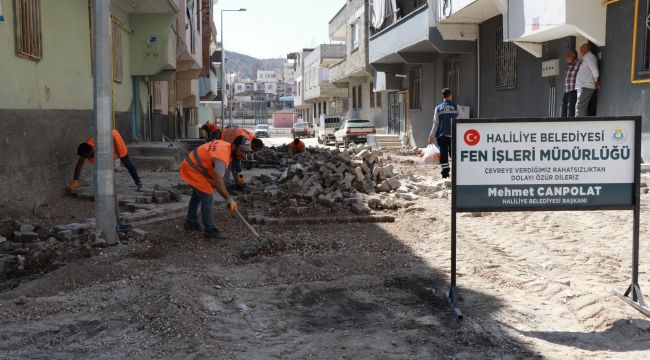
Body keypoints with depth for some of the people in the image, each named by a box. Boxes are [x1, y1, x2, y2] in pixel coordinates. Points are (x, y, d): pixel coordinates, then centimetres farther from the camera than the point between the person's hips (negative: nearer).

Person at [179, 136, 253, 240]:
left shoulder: (226, 145, -2)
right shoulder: (222, 157, -31)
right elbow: (218, 181, -42)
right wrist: (229, 199, -43)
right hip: (193, 171, -11)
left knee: (197, 194, 27)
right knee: (207, 198, -12)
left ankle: (190, 222, 43)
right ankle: (210, 230, -5)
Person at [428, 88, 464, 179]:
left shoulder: (438, 108, 3)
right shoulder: (456, 107, 1)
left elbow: (435, 123, 1)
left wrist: (431, 136, 5)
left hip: (442, 135, 0)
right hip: (453, 135, 0)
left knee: (443, 154, 3)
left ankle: (445, 173, 0)